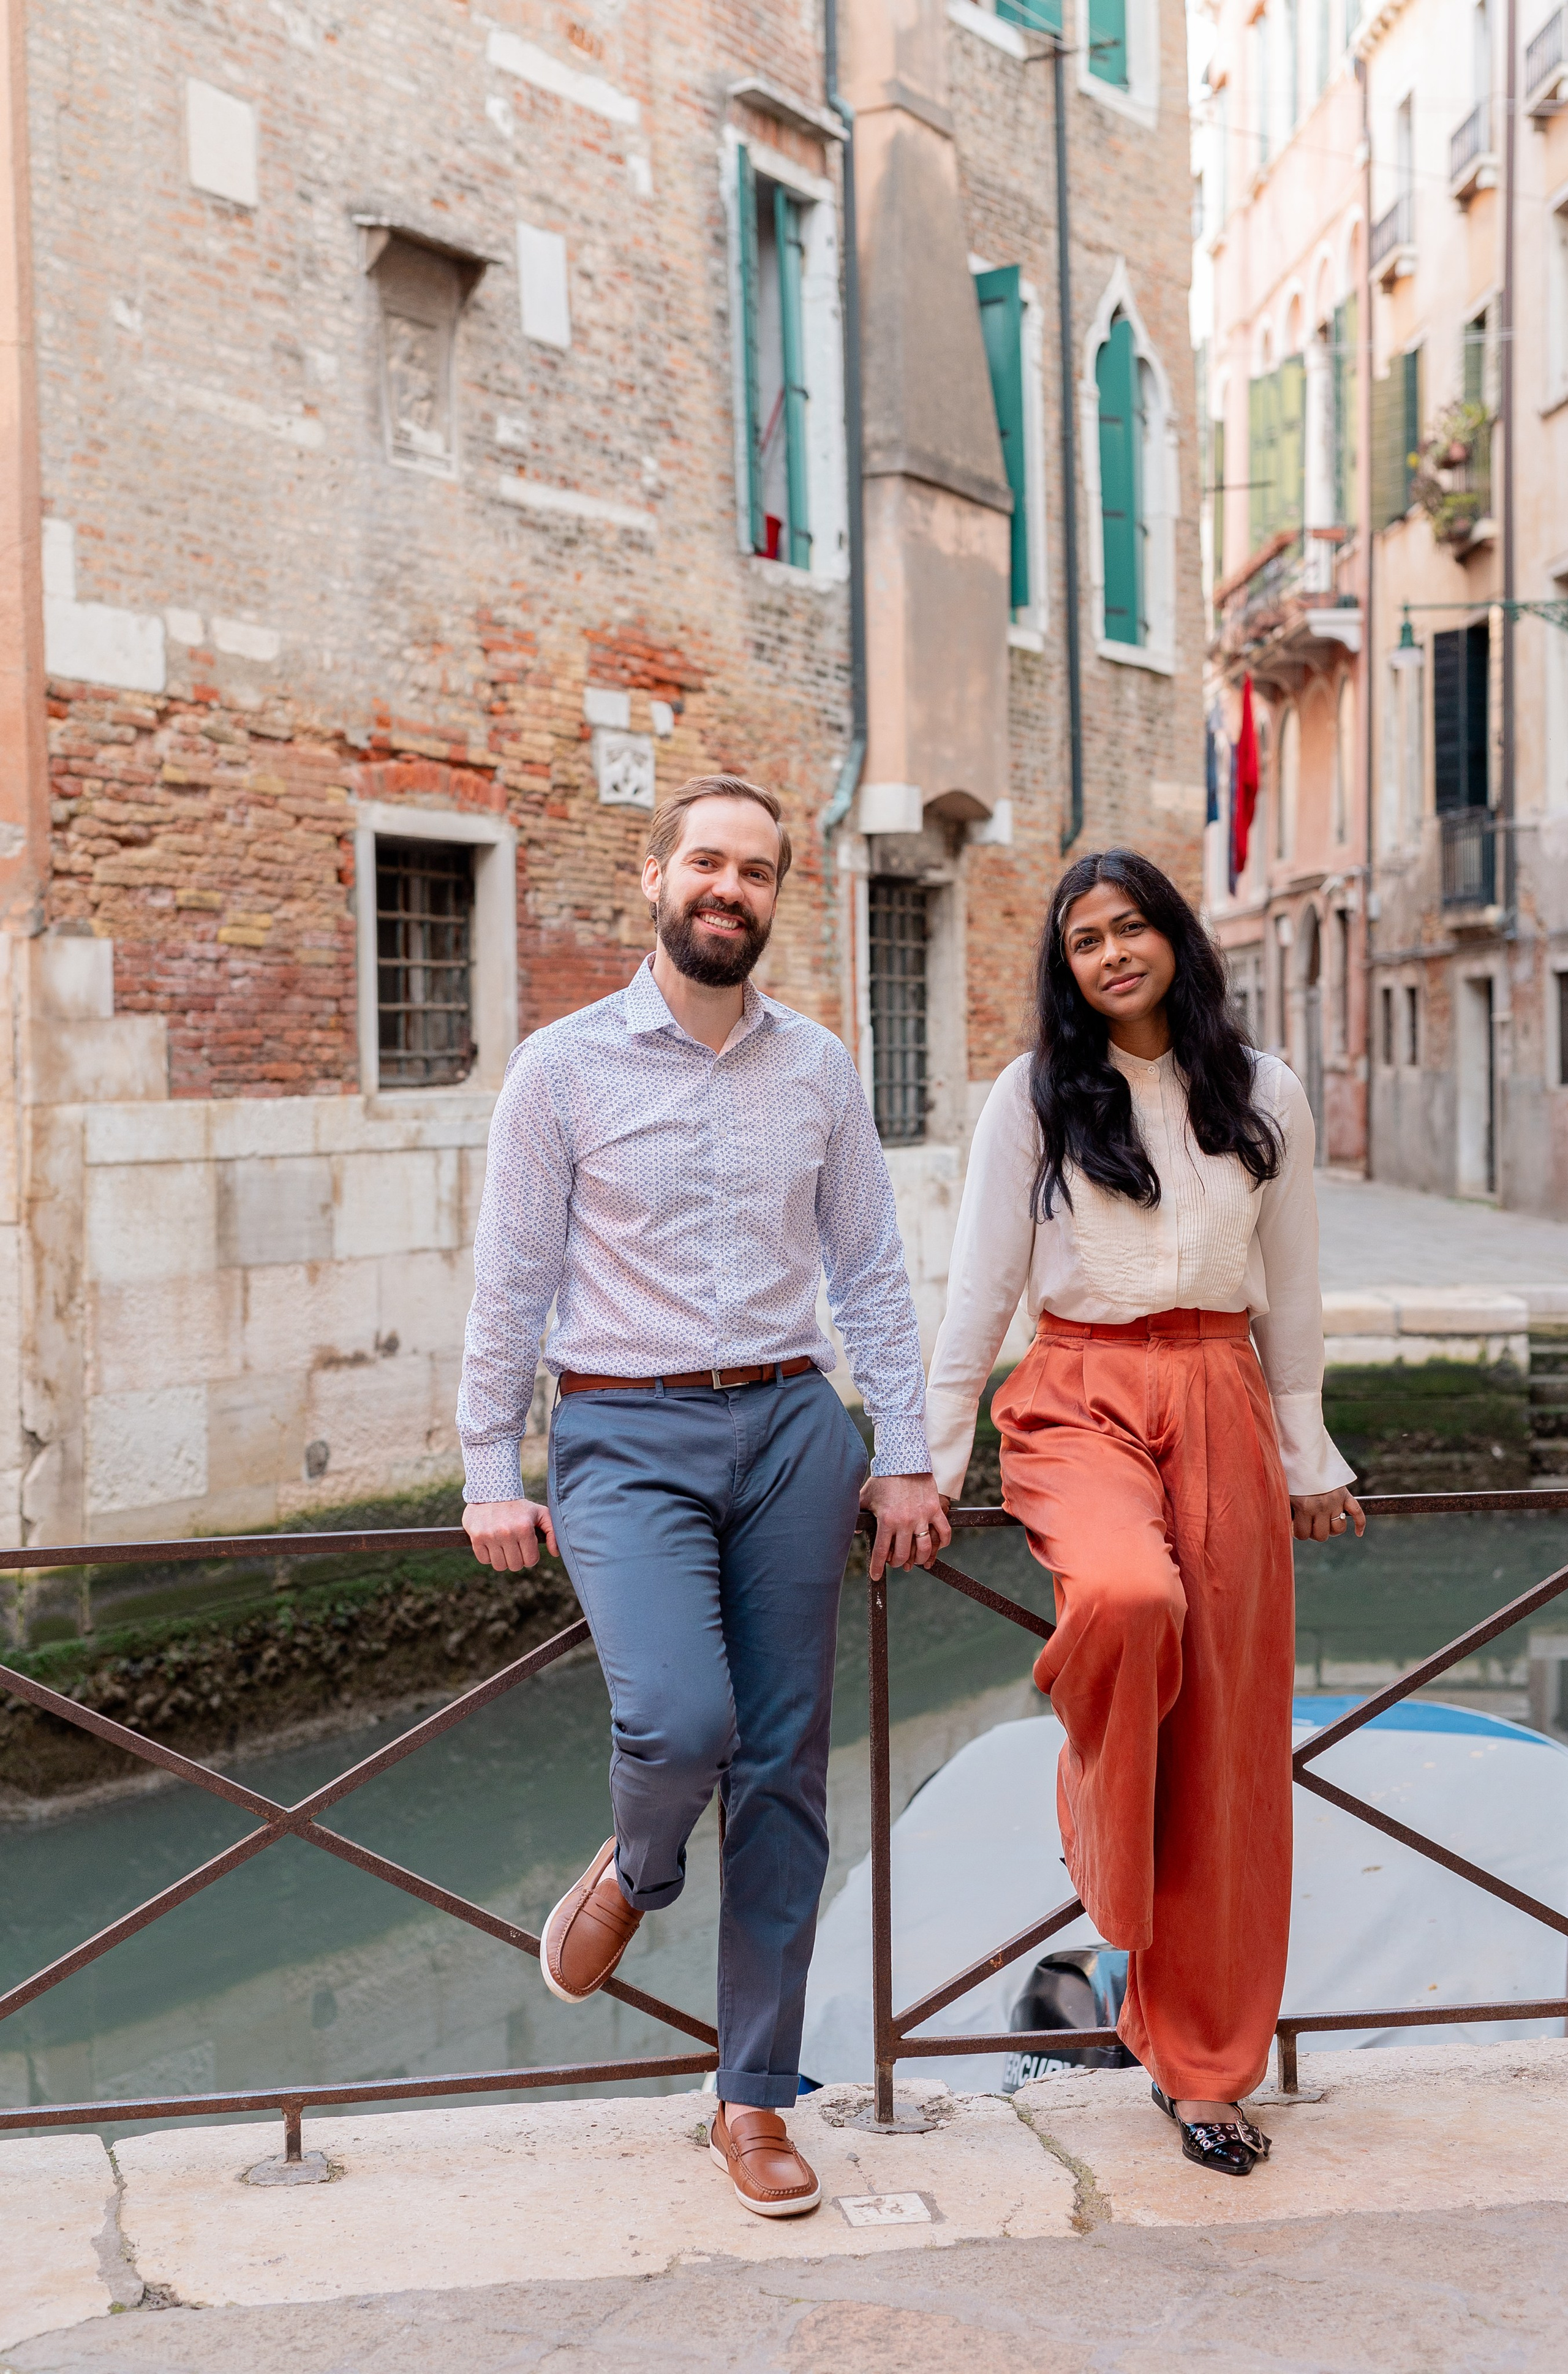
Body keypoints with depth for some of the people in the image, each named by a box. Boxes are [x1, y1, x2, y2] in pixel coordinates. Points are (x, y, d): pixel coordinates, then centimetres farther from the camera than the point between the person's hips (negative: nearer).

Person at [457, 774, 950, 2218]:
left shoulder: (819, 1069, 8)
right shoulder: (563, 1067, 0)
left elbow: (872, 1271, 11)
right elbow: (511, 1283, 1)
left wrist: (905, 1455, 6)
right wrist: (493, 1475, -1)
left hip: (791, 1424, 3)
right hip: (627, 1435, -3)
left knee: (783, 1772, 5)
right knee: (681, 1721, -22)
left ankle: (756, 2098, 19)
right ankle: (634, 1874, 16)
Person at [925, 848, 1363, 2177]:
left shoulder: (1264, 1097, 8)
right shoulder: (1035, 1096, 3)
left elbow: (1291, 1290, 14)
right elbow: (983, 1283, 4)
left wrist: (1307, 1457, 14)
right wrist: (930, 1457, 1)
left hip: (1223, 1408, 2)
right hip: (1082, 1399, -2)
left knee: (1228, 1738, 1)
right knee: (1127, 1595, -35)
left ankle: (1202, 2064, 16)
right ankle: (1101, 1837, -3)